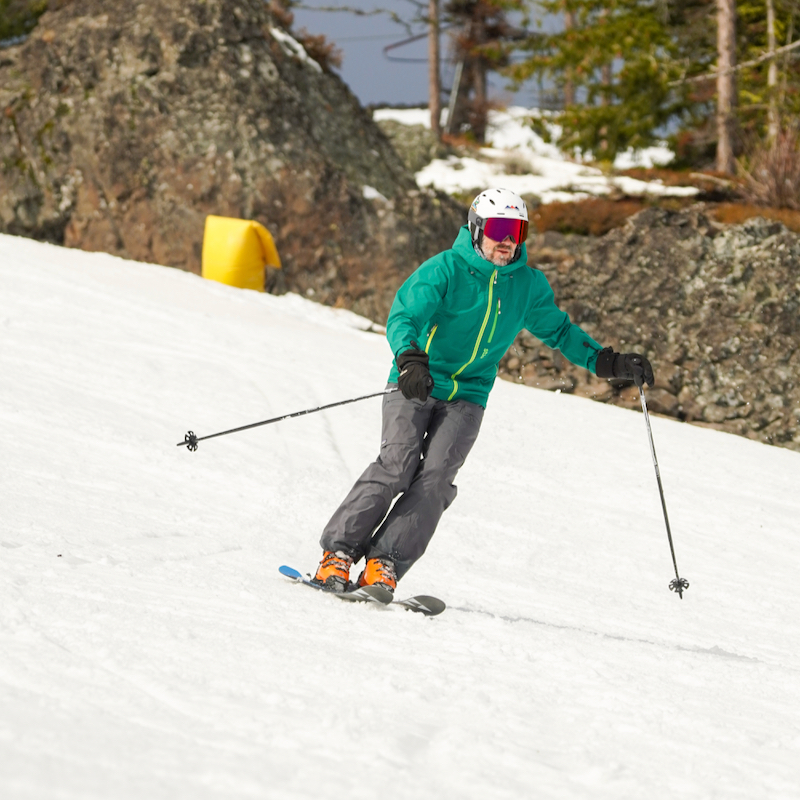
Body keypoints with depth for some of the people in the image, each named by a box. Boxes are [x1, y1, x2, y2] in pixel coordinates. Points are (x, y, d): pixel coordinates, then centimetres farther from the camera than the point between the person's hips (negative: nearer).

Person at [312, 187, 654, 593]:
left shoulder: (529, 285, 4)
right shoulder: (446, 269, -11)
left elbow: (559, 331, 19)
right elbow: (402, 317, -20)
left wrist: (610, 363, 11)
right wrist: (410, 360, -39)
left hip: (467, 397, 3)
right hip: (414, 386, -3)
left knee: (435, 477, -17)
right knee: (396, 466, -19)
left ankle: (384, 564, -18)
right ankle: (338, 552, -12)